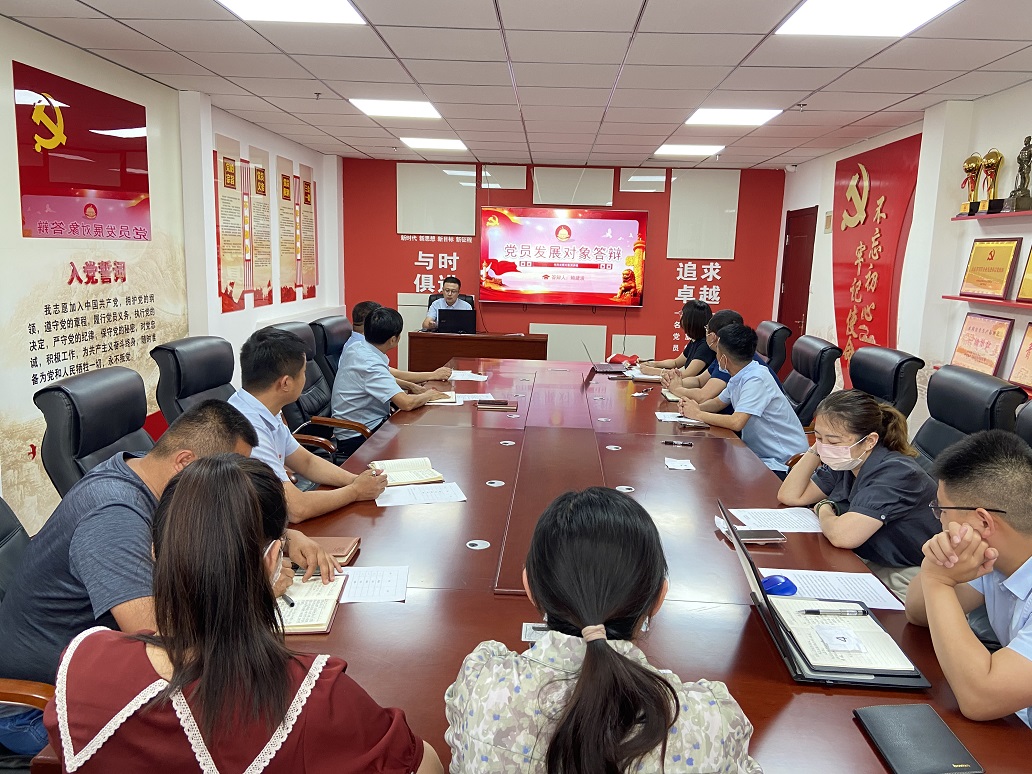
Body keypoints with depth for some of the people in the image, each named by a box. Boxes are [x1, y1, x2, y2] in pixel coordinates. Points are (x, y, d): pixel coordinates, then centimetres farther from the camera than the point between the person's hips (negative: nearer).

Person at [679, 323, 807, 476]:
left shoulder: (756, 380, -22)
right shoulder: (739, 377, 4)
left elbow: (736, 422, -29)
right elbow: (719, 402, 20)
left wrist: (698, 415, -16)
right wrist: (697, 407, -2)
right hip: (758, 453, 8)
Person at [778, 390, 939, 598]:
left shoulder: (897, 473, -25)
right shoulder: (846, 463, 0)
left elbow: (842, 535, -34)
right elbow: (790, 496, 4)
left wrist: (823, 509, -11)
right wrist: (817, 448, -6)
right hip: (869, 565, 8)